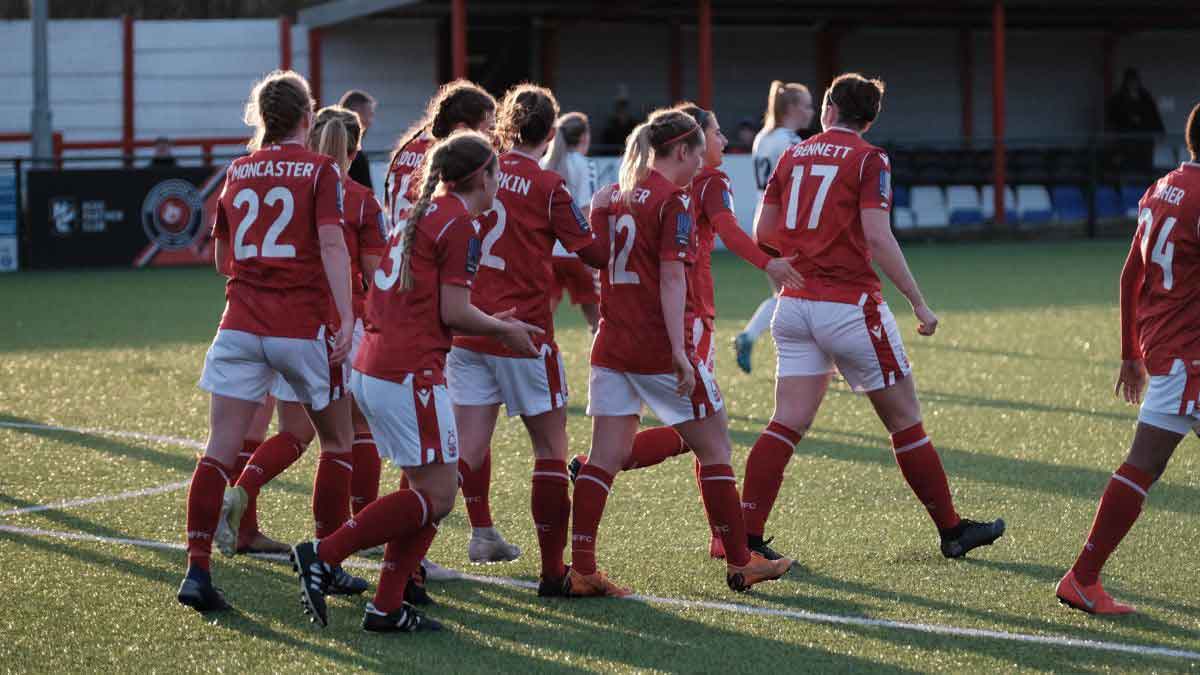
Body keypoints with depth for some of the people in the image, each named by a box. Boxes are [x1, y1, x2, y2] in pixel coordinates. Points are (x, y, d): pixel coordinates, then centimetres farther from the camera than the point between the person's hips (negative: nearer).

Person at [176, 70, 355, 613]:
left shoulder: (237, 172, 13)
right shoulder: (320, 170, -1)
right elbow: (331, 243, -15)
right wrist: (346, 317, -21)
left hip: (241, 324, 3)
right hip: (304, 325, -3)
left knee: (220, 450, -3)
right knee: (336, 441, 16)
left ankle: (196, 571, -13)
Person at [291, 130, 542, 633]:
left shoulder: (420, 215, 19)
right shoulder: (460, 223, -8)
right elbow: (454, 313, -12)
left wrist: (490, 322, 24)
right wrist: (504, 329, 5)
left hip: (371, 370, 10)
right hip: (410, 374, -10)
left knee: (431, 490, 13)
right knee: (436, 495, -5)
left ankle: (386, 608, 9)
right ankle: (323, 554, -9)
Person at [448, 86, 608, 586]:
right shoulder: (547, 186, -8)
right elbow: (595, 254, -4)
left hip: (467, 329, 4)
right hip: (523, 332, -4)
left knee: (470, 448, 8)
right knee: (549, 449, 6)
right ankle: (553, 571, 6)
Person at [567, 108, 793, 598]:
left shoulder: (611, 196, 11)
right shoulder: (674, 200, -10)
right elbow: (671, 278, -17)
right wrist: (679, 349, -20)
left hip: (612, 344, 7)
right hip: (658, 346, -7)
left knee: (606, 456, 5)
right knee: (714, 447, 7)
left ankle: (581, 571, -3)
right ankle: (739, 563, 13)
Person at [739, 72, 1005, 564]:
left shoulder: (793, 156, 10)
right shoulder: (868, 160, -6)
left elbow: (762, 234, 10)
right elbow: (878, 238, -16)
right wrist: (919, 303, -11)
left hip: (795, 305, 5)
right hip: (850, 307, -5)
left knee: (788, 424, 2)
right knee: (905, 421, 7)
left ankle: (745, 536, -9)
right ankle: (952, 530, 16)